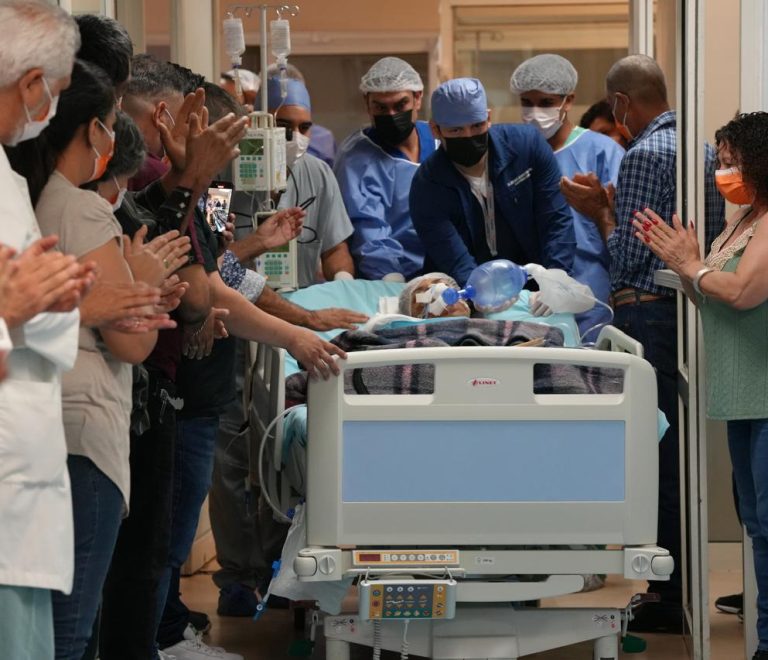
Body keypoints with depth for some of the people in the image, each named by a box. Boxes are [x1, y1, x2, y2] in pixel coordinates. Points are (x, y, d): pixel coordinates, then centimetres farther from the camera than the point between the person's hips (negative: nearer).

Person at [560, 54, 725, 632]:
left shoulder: (644, 155, -13)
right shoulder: (703, 149, 14)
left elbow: (629, 259, -15)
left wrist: (601, 211, 2)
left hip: (648, 314, -9)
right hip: (693, 307, 9)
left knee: (655, 457, -5)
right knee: (680, 452, 13)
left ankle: (667, 602, -2)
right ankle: (683, 588, 18)